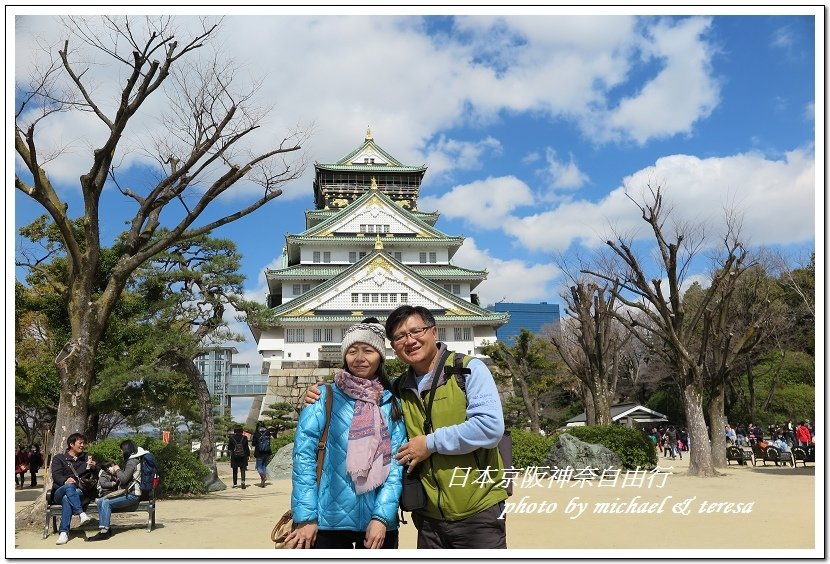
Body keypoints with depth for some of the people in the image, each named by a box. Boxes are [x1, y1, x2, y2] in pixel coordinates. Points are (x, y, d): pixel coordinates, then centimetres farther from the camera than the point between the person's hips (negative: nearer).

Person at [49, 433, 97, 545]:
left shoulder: (86, 458, 24)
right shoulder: (59, 458, 16)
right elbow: (56, 476, -1)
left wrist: (94, 467, -4)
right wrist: (65, 480, -25)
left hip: (80, 492, 1)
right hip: (59, 492, -1)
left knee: (66, 499, -35)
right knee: (69, 486, -38)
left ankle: (63, 532, -46)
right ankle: (82, 514, -52)